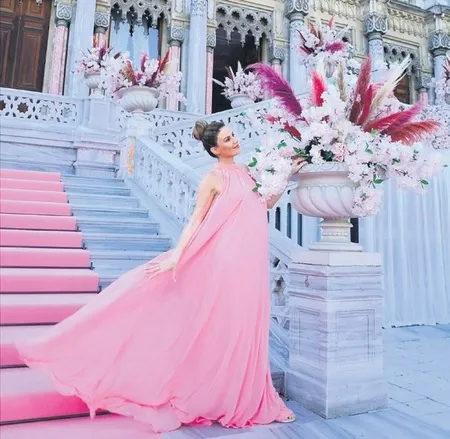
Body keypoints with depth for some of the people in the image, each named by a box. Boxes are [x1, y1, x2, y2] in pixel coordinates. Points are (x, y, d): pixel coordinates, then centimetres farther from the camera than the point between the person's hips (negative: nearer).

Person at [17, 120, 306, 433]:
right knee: (222, 329, 1)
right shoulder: (214, 178, -5)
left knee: (243, 329, 12)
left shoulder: (245, 172, 15)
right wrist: (177, 255, -17)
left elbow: (265, 204, 23)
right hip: (227, 261, -6)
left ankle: (243, 399, 27)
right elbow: (196, 220, -8)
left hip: (250, 263, 6)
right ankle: (213, 399, 20)